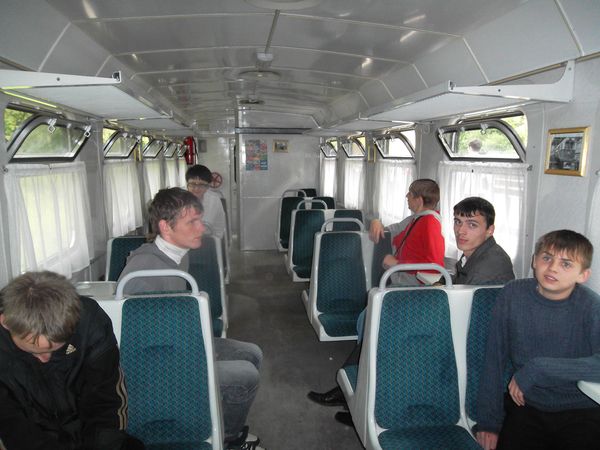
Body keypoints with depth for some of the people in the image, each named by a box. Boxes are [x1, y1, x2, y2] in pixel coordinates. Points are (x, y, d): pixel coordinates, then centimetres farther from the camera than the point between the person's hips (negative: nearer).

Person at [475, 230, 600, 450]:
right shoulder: (513, 294, -6)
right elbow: (494, 360, -3)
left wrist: (537, 368, -26)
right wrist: (489, 421, -2)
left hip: (581, 412, 0)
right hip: (526, 405, 1)